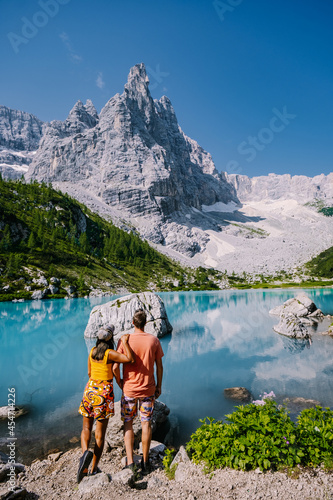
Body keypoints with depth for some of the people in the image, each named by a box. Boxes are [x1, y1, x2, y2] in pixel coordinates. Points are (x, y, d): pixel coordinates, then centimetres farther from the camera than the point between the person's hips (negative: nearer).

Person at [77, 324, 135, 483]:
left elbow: (89, 373, 11)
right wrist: (125, 342, -16)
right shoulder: (110, 353, -16)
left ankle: (85, 452, -5)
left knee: (86, 428, 20)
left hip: (90, 390, 5)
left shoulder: (92, 351, 2)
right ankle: (94, 469, 19)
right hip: (105, 392, -4)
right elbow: (130, 359, -27)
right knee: (100, 433, 10)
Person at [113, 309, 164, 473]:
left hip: (129, 388, -1)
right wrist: (159, 386, 11)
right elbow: (159, 366, -2)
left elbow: (115, 367, -16)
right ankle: (145, 461, 27)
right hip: (148, 389, 2)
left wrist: (119, 382, 3)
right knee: (146, 424, 15)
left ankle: (130, 461, 14)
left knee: (127, 423, 17)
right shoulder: (154, 340, -9)